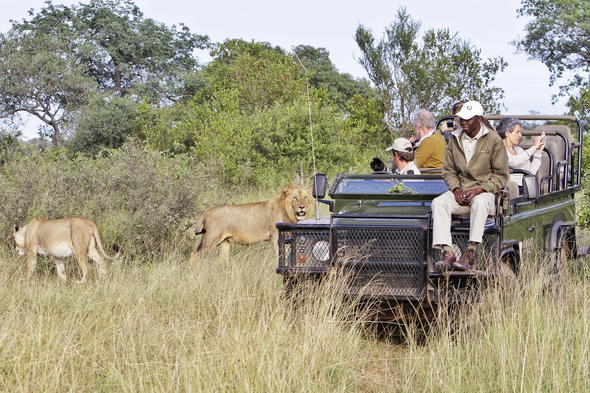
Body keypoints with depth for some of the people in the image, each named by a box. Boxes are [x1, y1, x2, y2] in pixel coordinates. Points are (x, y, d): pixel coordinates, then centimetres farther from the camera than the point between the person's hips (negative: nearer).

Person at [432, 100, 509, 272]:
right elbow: (448, 171, 14)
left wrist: (479, 190, -16)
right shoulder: (455, 139, 9)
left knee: (480, 203, -39)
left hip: (485, 190, -4)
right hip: (460, 189, 4)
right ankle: (447, 252, -36)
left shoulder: (493, 140, -4)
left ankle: (471, 252, -41)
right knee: (438, 203, -26)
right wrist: (456, 189, -7)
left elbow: (501, 175, -3)